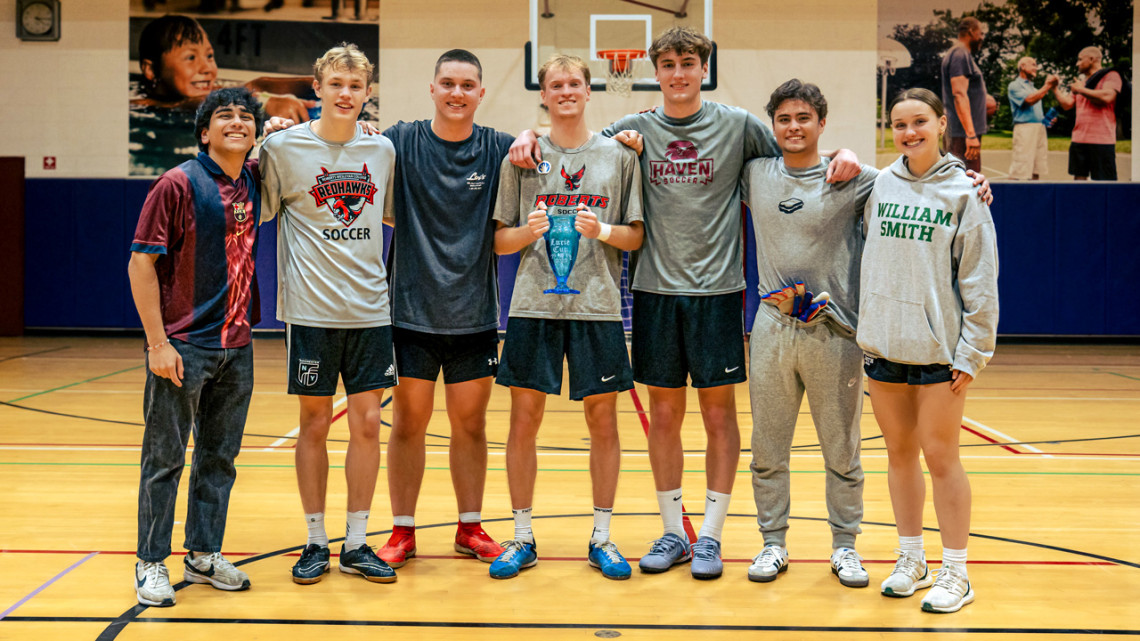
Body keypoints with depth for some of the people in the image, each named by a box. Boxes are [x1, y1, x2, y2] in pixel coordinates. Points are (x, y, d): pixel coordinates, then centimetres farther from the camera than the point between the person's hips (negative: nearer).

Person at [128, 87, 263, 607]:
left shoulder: (253, 180, 7)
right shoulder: (178, 184, -9)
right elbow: (141, 263, -10)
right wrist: (158, 343, -15)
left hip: (237, 347, 6)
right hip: (184, 346, -6)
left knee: (219, 457, 13)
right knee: (165, 458, 2)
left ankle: (204, 555, 25)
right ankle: (151, 564, 13)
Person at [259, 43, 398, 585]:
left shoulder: (382, 150, 7)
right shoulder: (283, 146, -2)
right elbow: (257, 213, 3)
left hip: (370, 310, 3)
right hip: (311, 311, -3)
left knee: (367, 425, 4)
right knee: (315, 425, 5)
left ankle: (356, 544, 15)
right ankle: (315, 542, 18)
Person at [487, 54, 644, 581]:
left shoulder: (618, 155, 7)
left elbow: (637, 236, 6)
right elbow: (500, 241, 7)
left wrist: (603, 230, -13)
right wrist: (528, 231, -13)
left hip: (597, 305, 0)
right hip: (534, 303, 0)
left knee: (602, 418, 4)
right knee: (524, 417, 1)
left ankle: (602, 537, 16)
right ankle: (522, 538, 14)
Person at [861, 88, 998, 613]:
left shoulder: (963, 193, -3)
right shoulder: (878, 186, 6)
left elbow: (980, 280, -5)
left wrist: (971, 353, -8)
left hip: (938, 349, -3)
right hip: (882, 345, 4)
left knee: (941, 458, 0)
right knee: (899, 454, 11)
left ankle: (955, 572, 12)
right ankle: (910, 560, 24)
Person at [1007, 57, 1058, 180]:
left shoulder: (1033, 88, 25)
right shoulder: (1014, 86, 0)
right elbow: (1029, 100, -15)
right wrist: (1047, 87, -12)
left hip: (1040, 127, 8)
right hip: (1025, 127, -8)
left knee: (1036, 171, 5)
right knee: (1020, 174, -14)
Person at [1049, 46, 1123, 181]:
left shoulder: (1111, 76, -1)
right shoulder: (1081, 82, 22)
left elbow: (1107, 97, -19)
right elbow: (1067, 104, 18)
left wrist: (1081, 90, -9)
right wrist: (1055, 87, 12)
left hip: (1101, 141, -8)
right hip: (1079, 139, 8)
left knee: (1105, 183, -8)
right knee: (1079, 178, 7)